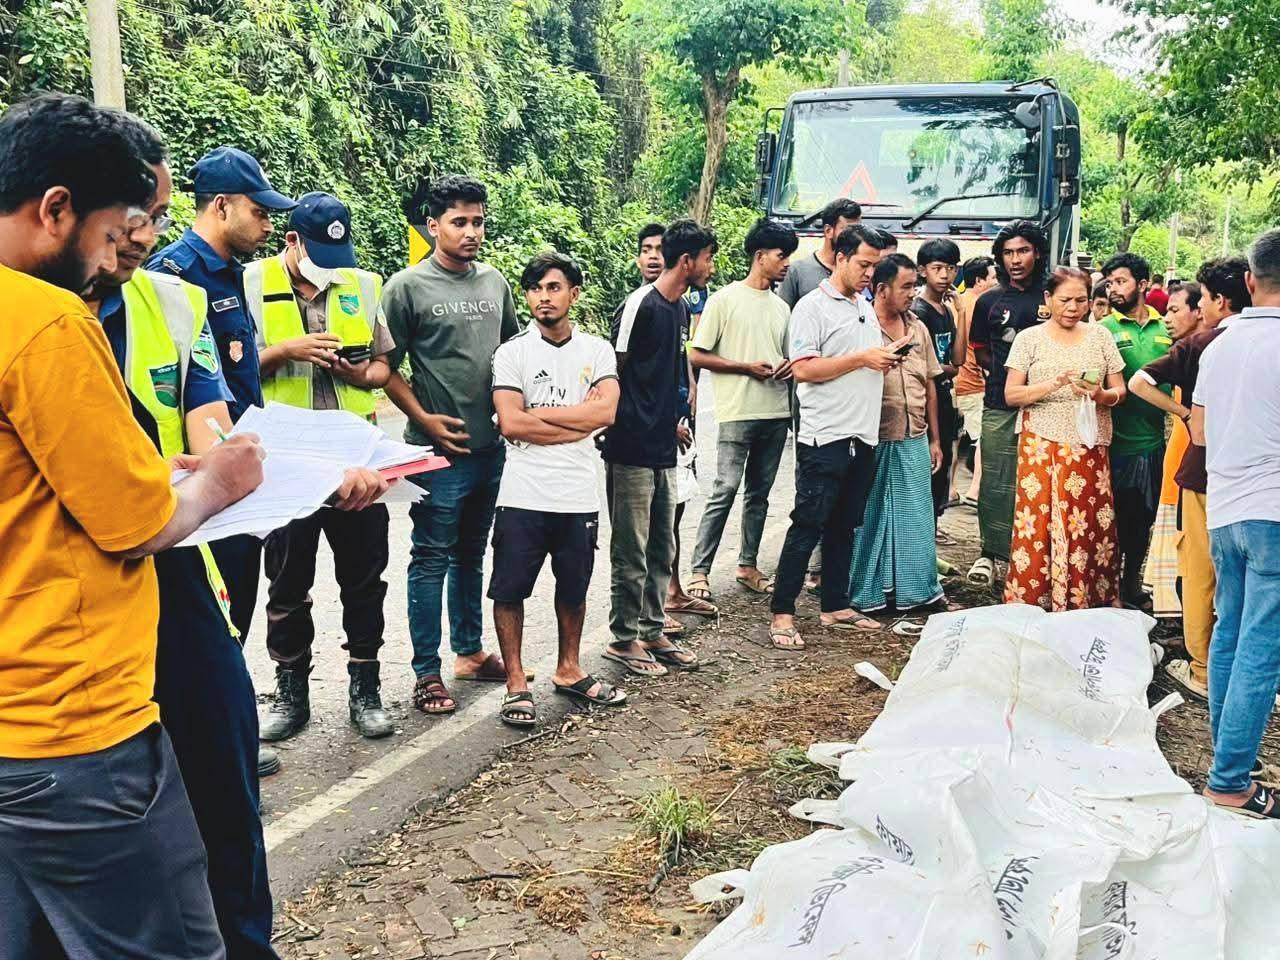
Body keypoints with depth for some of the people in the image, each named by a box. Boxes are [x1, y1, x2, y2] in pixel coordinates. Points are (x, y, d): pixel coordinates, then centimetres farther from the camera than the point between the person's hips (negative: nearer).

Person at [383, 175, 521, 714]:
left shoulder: (494, 282, 9)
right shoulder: (407, 287, -7)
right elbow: (387, 368, -6)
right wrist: (424, 419, -13)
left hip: (491, 447, 6)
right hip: (439, 450, -5)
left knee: (471, 554, 17)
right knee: (432, 559, 1)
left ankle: (469, 651, 30)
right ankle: (427, 671, 10)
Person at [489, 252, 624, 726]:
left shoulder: (597, 350, 4)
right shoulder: (512, 353, -1)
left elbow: (606, 411, -12)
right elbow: (510, 424, -13)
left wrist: (538, 413, -11)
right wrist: (578, 419, -11)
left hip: (578, 496, 2)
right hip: (523, 495, -2)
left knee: (573, 590, 16)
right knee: (509, 591, 2)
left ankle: (569, 671, 34)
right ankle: (516, 683, 17)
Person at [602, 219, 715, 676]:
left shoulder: (681, 309, 12)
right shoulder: (641, 305, -15)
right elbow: (614, 372, -12)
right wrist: (615, 426, -9)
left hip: (663, 449, 8)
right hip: (632, 450, -8)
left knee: (661, 548, 15)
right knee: (631, 551, 2)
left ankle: (652, 630, 26)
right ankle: (624, 638, 14)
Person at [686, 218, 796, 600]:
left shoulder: (781, 307, 15)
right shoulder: (725, 299, -3)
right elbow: (698, 356, -6)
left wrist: (788, 367, 0)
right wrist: (747, 367, -13)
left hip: (776, 412, 6)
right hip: (737, 413, -6)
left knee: (759, 493, 10)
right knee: (725, 491, -9)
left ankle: (748, 565, 20)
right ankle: (700, 571, -3)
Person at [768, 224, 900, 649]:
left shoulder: (866, 308, 19)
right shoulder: (813, 307, -7)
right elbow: (803, 369, -16)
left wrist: (886, 358, 9)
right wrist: (862, 359, -16)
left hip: (863, 436, 8)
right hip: (824, 436, -8)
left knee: (844, 526, 13)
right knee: (807, 526, -5)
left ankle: (835, 606, 23)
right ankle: (782, 613, 2)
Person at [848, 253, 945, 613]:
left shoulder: (918, 328, 11)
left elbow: (930, 385, 16)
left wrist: (935, 439, 15)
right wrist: (880, 361, -20)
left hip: (915, 441, 6)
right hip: (874, 441, -6)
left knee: (916, 517, 11)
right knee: (871, 518, 4)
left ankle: (915, 590, 23)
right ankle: (866, 593, 15)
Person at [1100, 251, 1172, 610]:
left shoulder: (1166, 329, 6)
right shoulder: (1103, 330, -4)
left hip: (1155, 441, 4)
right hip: (1118, 442, -4)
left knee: (1144, 519, 15)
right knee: (1115, 518, 4)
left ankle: (1132, 584, 32)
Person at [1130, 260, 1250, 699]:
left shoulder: (1200, 344, -8)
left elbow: (1139, 382, -13)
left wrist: (1183, 412, -5)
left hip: (1205, 470, -3)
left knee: (1200, 572, 8)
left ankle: (1201, 671, 14)